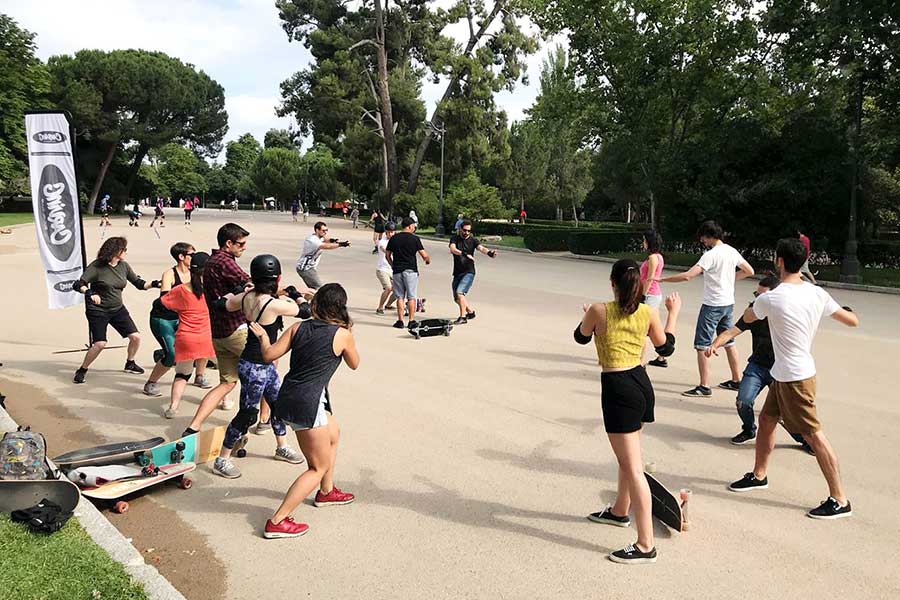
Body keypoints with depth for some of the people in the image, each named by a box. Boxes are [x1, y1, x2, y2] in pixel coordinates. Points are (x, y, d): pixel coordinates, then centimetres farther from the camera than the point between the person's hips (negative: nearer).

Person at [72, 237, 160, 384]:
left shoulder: (124, 266, 0)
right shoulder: (97, 266, -15)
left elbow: (139, 283, 4)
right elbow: (79, 284, -20)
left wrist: (154, 283, -14)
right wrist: (89, 293, -40)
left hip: (117, 309, 6)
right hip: (98, 310, -5)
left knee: (135, 337, 0)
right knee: (100, 344, -16)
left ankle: (130, 364, 26)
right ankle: (81, 371, 6)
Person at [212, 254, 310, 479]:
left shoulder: (247, 297, -3)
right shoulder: (274, 304, -26)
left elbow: (226, 304, 15)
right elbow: (305, 312, -13)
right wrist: (296, 294, 5)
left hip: (266, 365, 9)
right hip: (254, 367, -9)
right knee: (247, 413, 4)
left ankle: (282, 447, 38)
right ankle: (222, 460, 17)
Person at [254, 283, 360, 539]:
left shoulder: (299, 327, 5)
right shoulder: (343, 334, -7)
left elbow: (269, 355, 4)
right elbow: (354, 364, 11)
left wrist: (262, 335, 22)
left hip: (287, 399, 7)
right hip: (307, 405, -7)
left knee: (333, 434, 31)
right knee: (319, 467, 8)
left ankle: (326, 492, 47)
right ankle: (277, 522, 2)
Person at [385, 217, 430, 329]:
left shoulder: (394, 238, 6)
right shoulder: (415, 238, -5)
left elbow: (387, 255, 10)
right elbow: (424, 255, -6)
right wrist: (428, 260, 15)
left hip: (397, 270, 3)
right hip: (411, 270, -3)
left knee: (400, 297, 8)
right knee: (411, 297, 4)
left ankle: (400, 321, 6)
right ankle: (411, 321, 4)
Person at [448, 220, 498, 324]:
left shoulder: (473, 240, -1)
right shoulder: (455, 238, 1)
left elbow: (481, 248, -20)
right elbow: (452, 249, -18)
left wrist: (489, 252, -42)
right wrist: (465, 254, -35)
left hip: (469, 272, -4)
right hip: (457, 273, 4)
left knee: (459, 292, -21)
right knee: (456, 298, 12)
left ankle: (463, 317, -10)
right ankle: (470, 311, 36)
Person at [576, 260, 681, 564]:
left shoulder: (599, 310, -11)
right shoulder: (648, 313, 0)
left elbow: (581, 337, 9)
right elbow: (666, 347, 15)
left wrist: (588, 315, 30)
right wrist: (673, 313, 26)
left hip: (617, 390, -6)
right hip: (642, 384, 7)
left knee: (632, 467, -5)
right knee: (628, 457, 25)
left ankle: (645, 545, -2)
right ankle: (620, 511, 45)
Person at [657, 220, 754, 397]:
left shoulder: (711, 255, -18)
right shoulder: (732, 251, 5)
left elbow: (687, 276, -25)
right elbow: (749, 271, 16)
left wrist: (662, 279, -19)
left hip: (712, 305, -8)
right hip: (728, 303, 8)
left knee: (702, 345, -2)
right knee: (729, 342, 19)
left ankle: (704, 386, -1)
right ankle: (736, 380, 27)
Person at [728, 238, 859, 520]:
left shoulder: (770, 299, -21)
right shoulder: (818, 294, -3)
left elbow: (747, 318, 2)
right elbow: (852, 321, 7)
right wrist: (848, 311, 30)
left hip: (794, 377, -8)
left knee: (813, 434, -1)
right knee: (766, 419, 20)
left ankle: (839, 500, 7)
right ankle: (759, 475, 35)